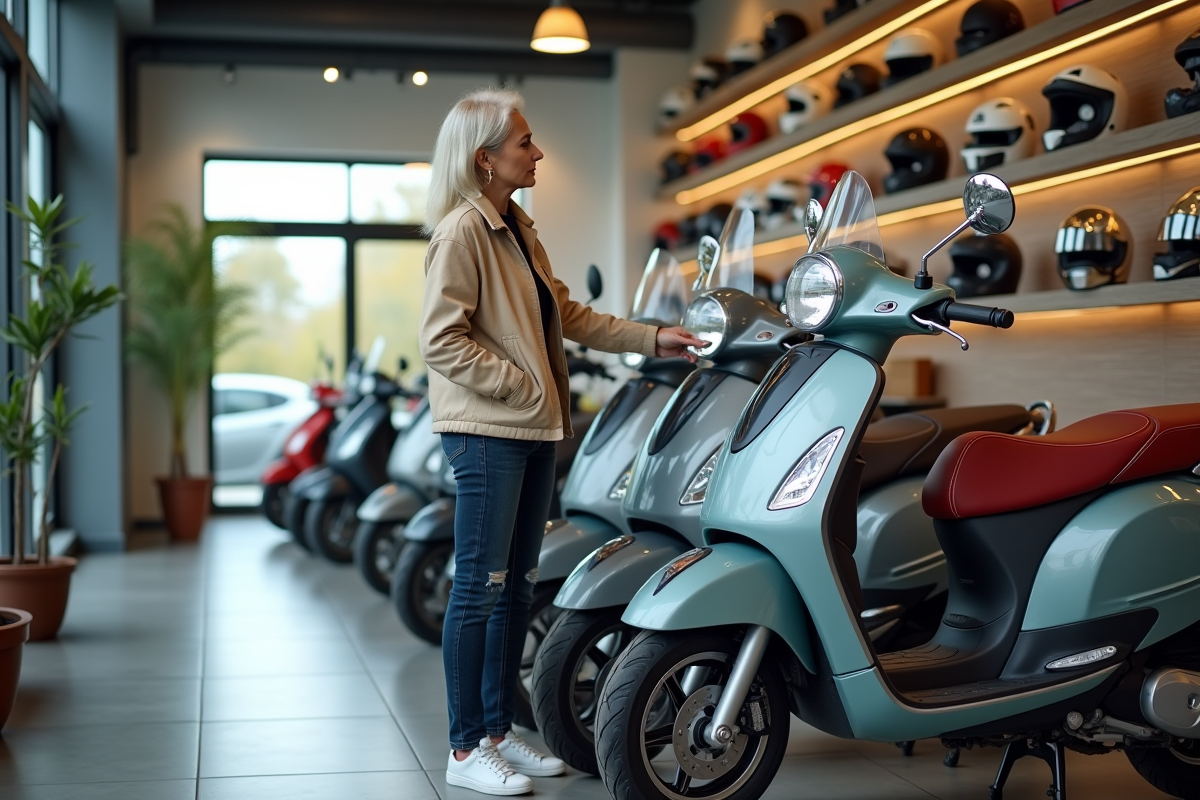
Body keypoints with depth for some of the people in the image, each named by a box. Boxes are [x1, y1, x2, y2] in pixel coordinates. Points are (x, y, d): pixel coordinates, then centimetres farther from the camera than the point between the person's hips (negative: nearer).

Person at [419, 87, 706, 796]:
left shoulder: (517, 229, 16)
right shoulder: (462, 231, -12)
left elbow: (566, 314, 19)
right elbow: (442, 340, -17)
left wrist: (652, 338, 14)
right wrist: (521, 385, -16)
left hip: (534, 431, 9)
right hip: (486, 432, -9)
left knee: (518, 587, 12)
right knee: (480, 588, -5)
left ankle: (499, 731, 22)